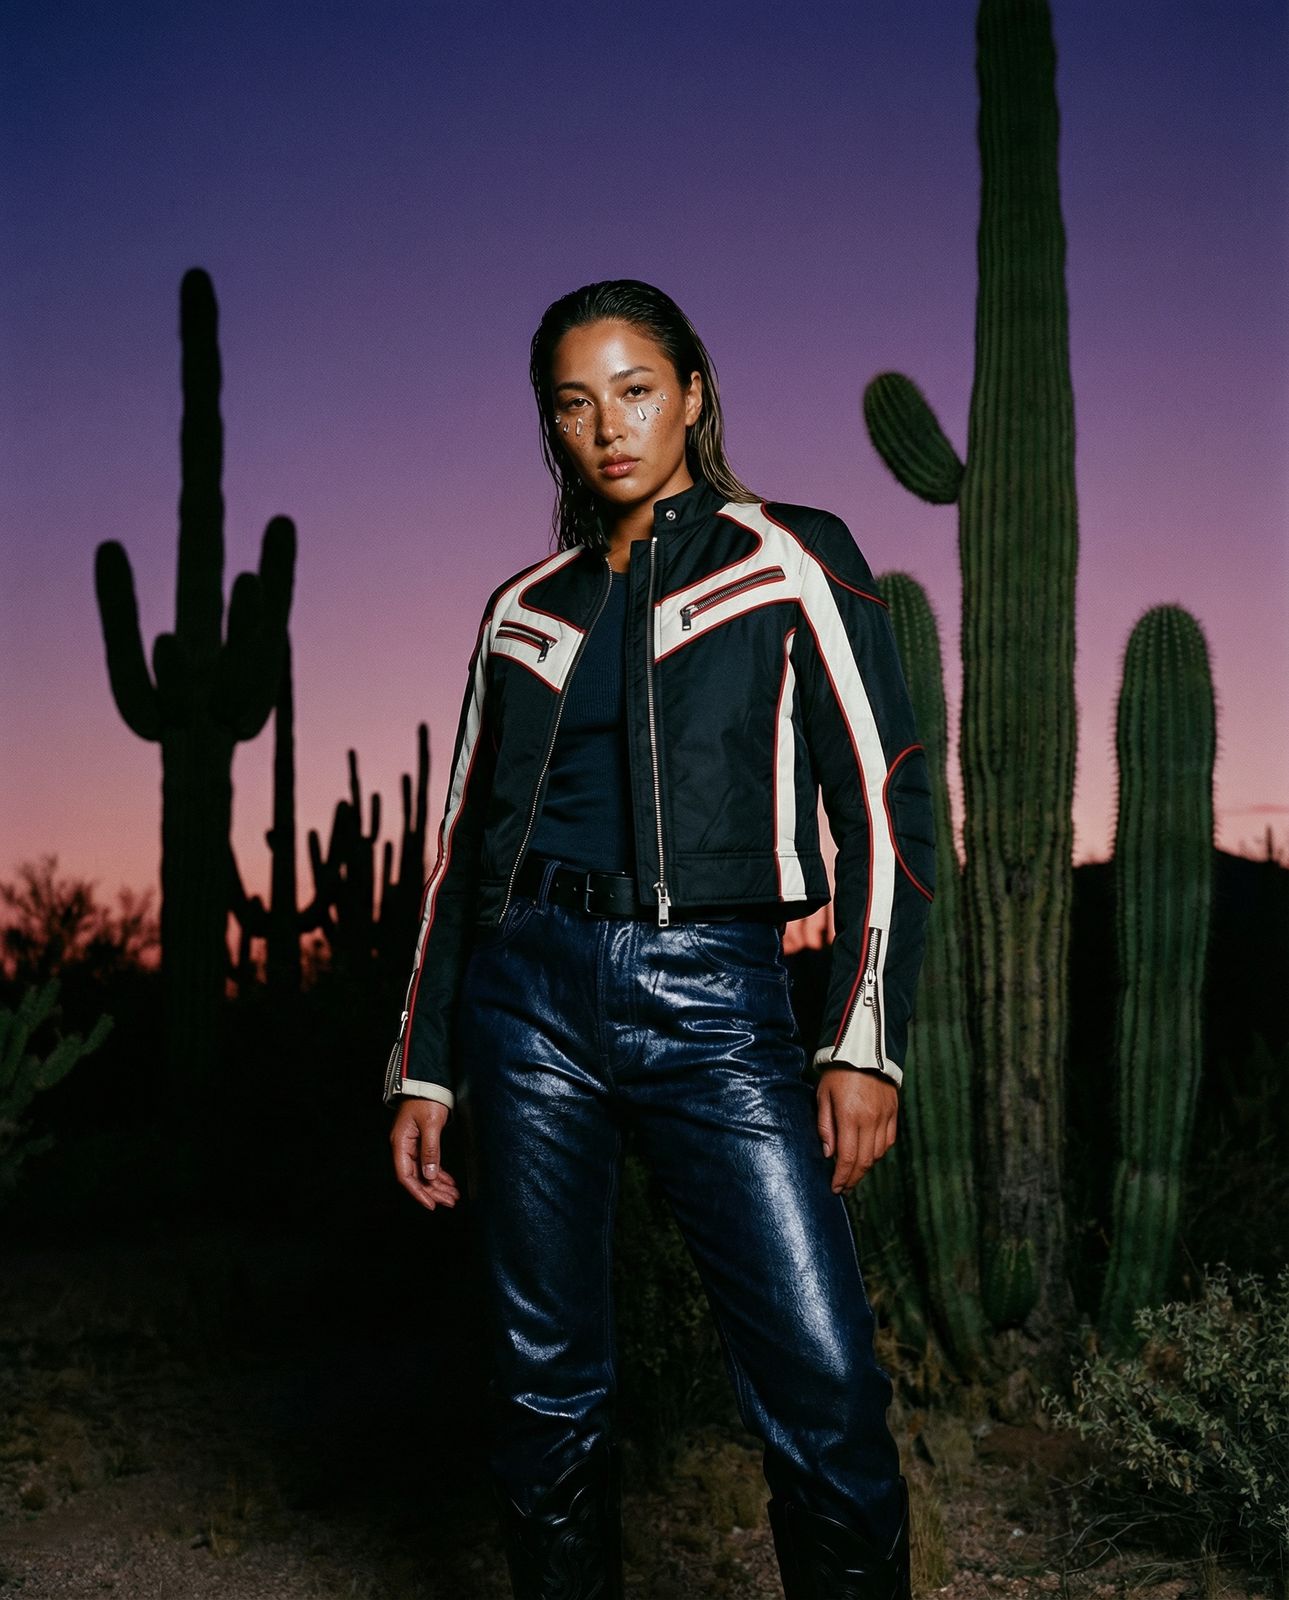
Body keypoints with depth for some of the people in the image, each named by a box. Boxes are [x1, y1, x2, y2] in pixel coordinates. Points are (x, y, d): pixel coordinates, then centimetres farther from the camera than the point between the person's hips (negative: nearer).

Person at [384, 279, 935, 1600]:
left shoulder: (791, 562, 4)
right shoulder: (523, 610, 14)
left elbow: (883, 803, -1)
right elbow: (464, 843, 16)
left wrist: (866, 1040, -11)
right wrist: (422, 1068, 12)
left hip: (714, 1001, -3)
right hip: (528, 994, 3)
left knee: (823, 1387, -12)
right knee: (545, 1387, 7)